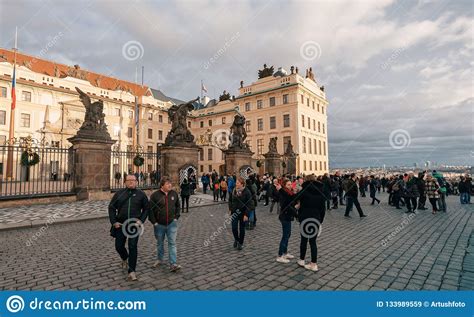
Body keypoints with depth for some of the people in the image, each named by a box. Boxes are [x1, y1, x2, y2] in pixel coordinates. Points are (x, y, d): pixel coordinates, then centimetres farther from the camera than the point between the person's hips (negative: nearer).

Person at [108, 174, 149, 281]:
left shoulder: (141, 194, 1)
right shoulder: (119, 193, 4)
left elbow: (146, 209, 4)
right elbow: (111, 207, 7)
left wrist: (141, 220, -8)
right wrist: (114, 222, -3)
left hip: (134, 225, -2)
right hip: (120, 225, 2)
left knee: (133, 247, -5)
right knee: (119, 246, 12)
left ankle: (132, 271, 5)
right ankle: (124, 259, 46)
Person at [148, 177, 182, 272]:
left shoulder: (174, 194, 0)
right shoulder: (155, 195, -10)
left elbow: (177, 206, 13)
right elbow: (150, 209, -6)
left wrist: (176, 217, 5)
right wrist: (154, 222, -9)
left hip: (172, 223, 1)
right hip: (159, 225, -1)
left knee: (172, 243, -3)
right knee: (160, 243, 17)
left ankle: (173, 264, 0)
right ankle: (159, 260, 38)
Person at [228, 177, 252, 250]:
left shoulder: (247, 192, -14)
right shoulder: (234, 191, 0)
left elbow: (250, 204, -14)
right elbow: (230, 200, 15)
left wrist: (246, 214, -17)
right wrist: (230, 208, 5)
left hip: (243, 213, -3)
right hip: (234, 212, 3)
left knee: (242, 229, 9)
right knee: (234, 228, -1)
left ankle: (240, 243, 28)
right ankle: (236, 239, 28)